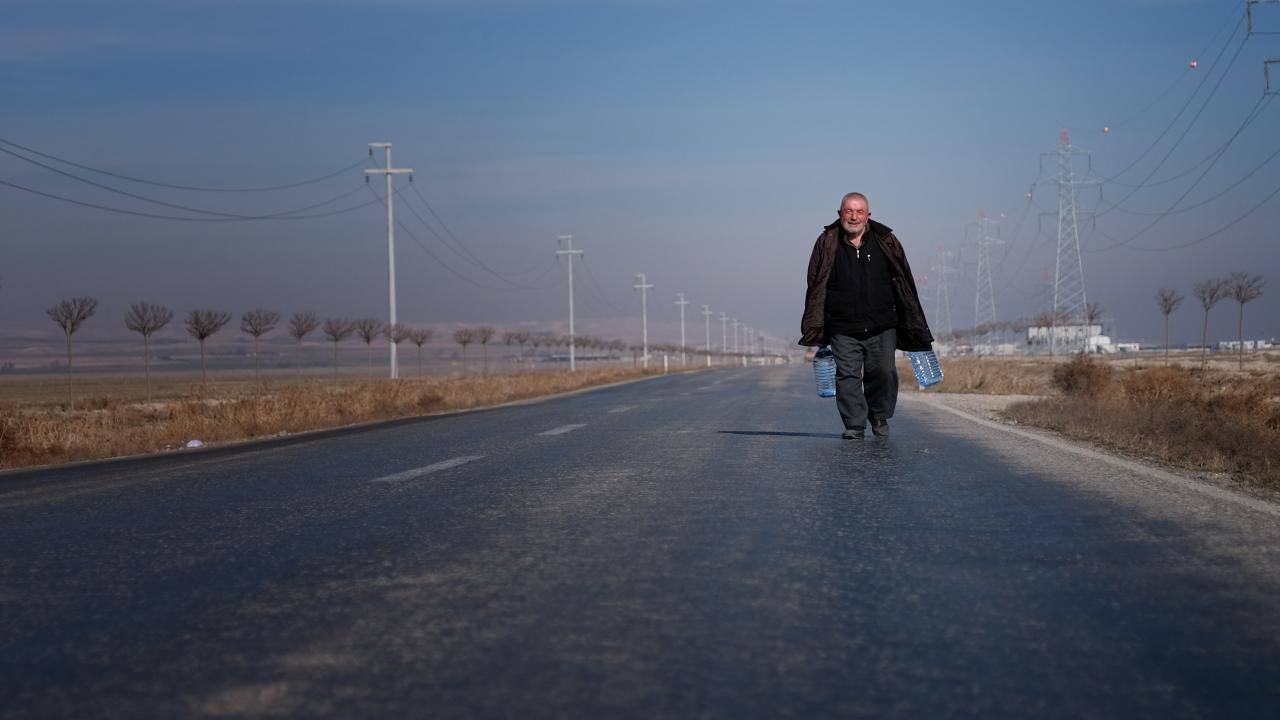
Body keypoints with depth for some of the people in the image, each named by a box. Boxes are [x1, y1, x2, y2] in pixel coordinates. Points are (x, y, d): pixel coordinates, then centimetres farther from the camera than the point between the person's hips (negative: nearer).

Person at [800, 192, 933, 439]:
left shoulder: (885, 242, 5)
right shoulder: (827, 245, 4)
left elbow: (904, 285, 10)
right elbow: (816, 288, 7)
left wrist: (912, 326, 9)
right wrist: (815, 330, 2)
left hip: (881, 328, 0)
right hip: (843, 329, 0)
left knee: (884, 373, -2)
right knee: (847, 376, -3)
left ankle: (880, 418, 19)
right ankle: (854, 425, 7)